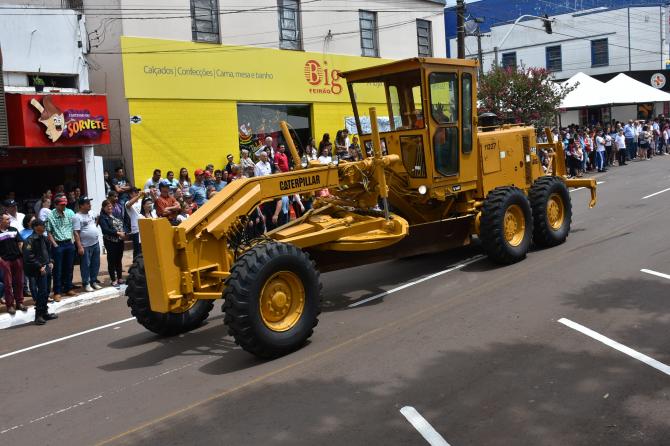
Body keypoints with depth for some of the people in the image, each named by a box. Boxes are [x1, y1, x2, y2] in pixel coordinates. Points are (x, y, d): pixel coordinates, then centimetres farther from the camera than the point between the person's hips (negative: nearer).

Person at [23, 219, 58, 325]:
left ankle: (45, 313, 25)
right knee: (42, 292, -7)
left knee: (47, 291, 14)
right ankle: (38, 315, 0)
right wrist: (40, 267, -19)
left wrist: (50, 262, 13)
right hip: (39, 271, -8)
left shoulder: (43, 238, 12)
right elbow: (28, 257, -19)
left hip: (47, 268, 9)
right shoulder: (30, 240, -14)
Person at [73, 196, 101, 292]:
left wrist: (97, 222, 7)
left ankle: (94, 281, 24)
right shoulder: (77, 217, -14)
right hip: (85, 246, -7)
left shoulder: (90, 214, 10)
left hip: (95, 243, 7)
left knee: (95, 264, 13)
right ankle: (86, 284, 11)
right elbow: (76, 233, -17)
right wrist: (79, 247, -20)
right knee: (86, 266, 1)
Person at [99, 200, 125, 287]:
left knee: (119, 260, 13)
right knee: (112, 261, 1)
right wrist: (118, 233, -22)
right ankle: (114, 280, 8)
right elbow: (106, 230, -18)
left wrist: (124, 233, -6)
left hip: (120, 241, 6)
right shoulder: (103, 217, -6)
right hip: (110, 242, -6)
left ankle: (119, 278, 22)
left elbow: (123, 224, 13)